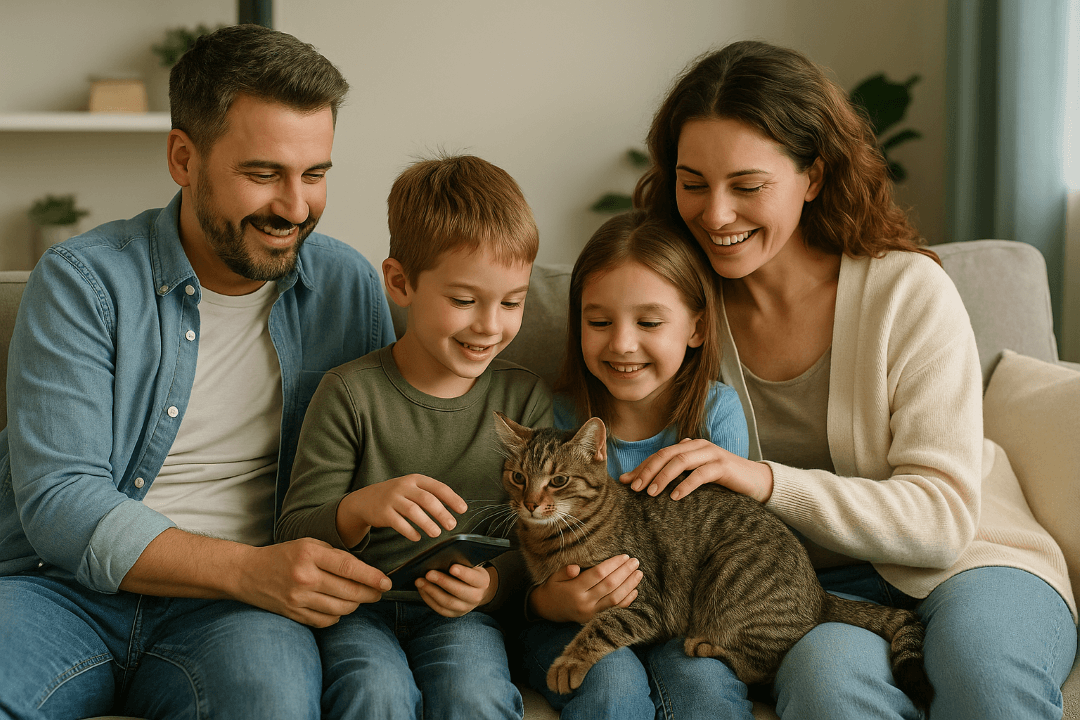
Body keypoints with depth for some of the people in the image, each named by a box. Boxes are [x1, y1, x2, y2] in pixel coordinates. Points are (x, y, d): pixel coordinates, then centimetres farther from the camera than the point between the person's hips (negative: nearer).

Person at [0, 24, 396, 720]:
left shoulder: (348, 285, 7)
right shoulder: (82, 281, -4)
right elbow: (59, 504, -13)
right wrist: (249, 569, -26)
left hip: (231, 610, 1)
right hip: (66, 590, -1)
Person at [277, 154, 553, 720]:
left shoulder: (525, 399, 5)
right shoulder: (350, 392, -3)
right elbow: (293, 535, -5)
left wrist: (491, 583, -17)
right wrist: (362, 508, -26)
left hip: (457, 612, 1)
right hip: (358, 604, -1)